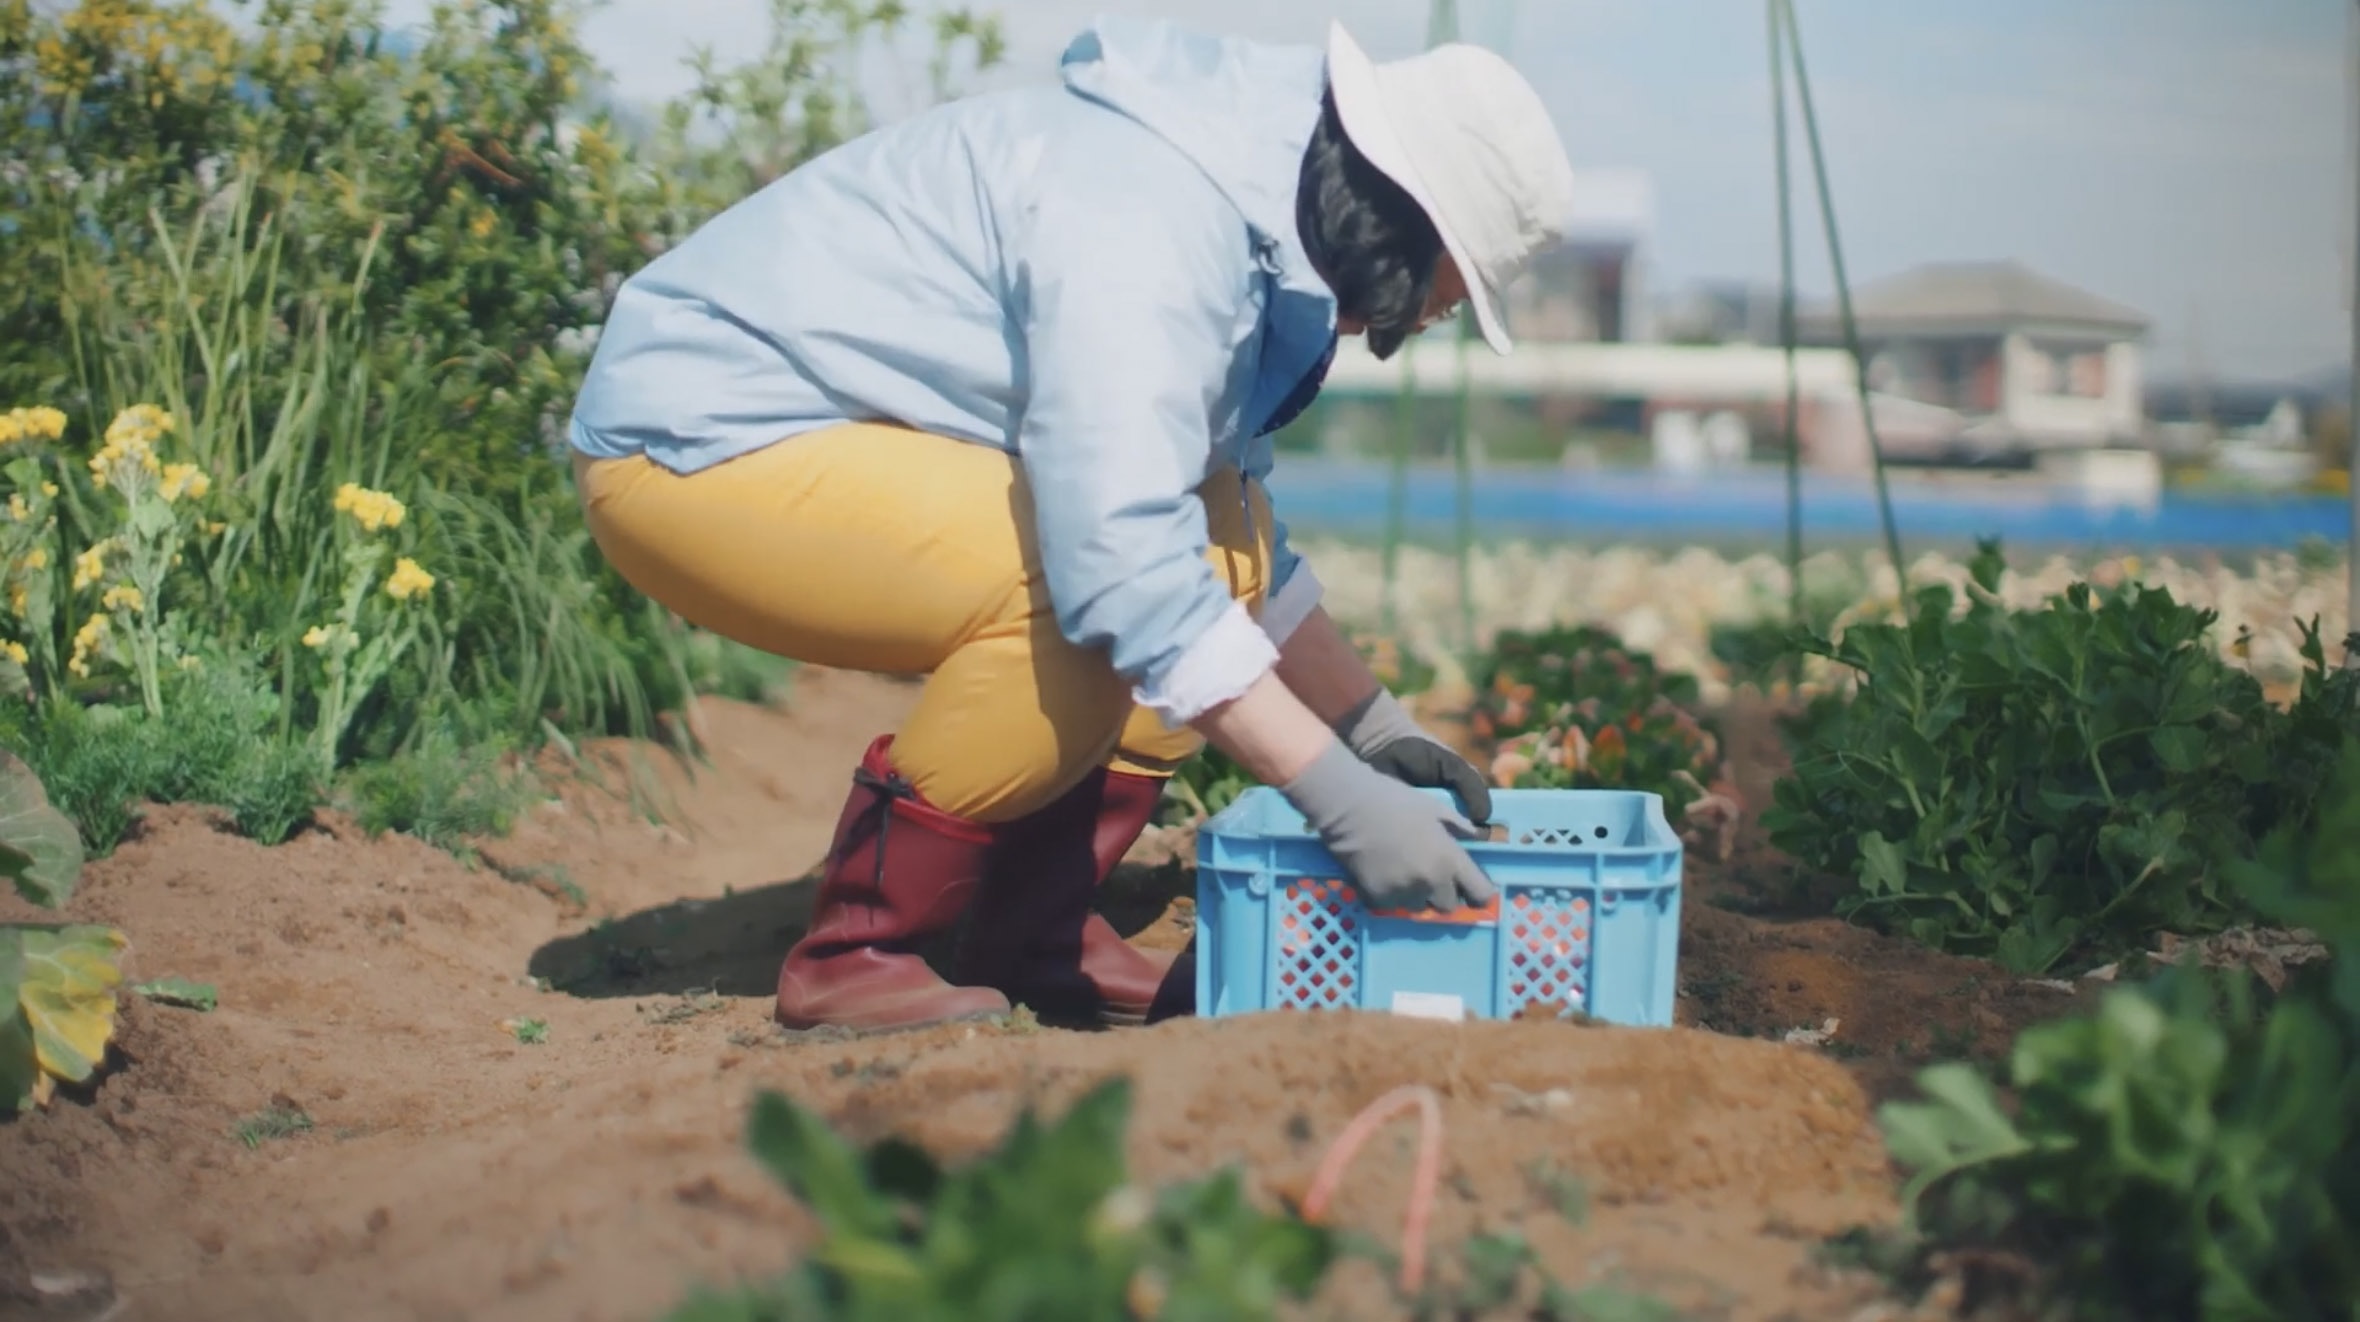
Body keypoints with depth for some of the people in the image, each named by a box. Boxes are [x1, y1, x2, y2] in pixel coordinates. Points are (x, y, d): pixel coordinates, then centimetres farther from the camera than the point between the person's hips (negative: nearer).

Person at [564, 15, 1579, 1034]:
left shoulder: (1246, 225, 7)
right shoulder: (1151, 226, -25)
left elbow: (1212, 536, 19)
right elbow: (1125, 563, -33)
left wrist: (1376, 726, 16)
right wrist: (1340, 797, -30)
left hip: (818, 431, 10)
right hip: (696, 444, -10)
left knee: (1216, 531, 2)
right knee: (1088, 598, -27)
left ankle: (1034, 932, 4)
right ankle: (856, 951, -11)